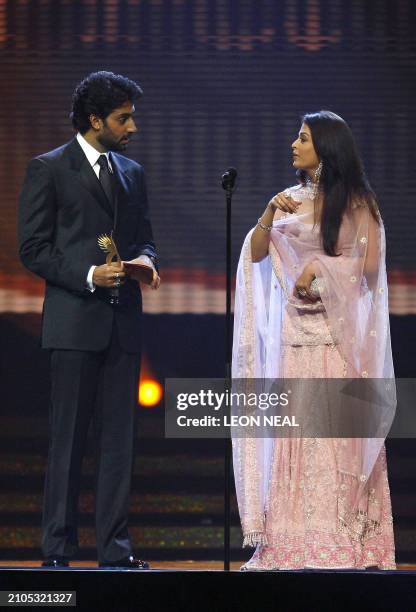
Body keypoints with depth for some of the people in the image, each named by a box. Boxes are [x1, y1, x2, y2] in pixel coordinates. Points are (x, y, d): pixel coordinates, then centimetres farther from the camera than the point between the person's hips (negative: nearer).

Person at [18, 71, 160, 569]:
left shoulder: (132, 173, 16)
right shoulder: (48, 169, -1)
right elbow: (33, 248, -5)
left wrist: (144, 259, -2)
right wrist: (89, 275, -16)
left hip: (123, 322, 5)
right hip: (75, 321, -5)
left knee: (119, 436, 4)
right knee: (68, 438, -3)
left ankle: (114, 546, 7)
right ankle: (57, 548, 1)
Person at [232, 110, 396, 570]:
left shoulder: (358, 202, 2)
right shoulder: (290, 200, 12)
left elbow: (370, 266, -4)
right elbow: (255, 255, 5)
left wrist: (320, 269, -11)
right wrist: (268, 216, -10)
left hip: (341, 332, -3)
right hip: (297, 332, 4)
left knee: (341, 429, -7)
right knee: (296, 428, -1)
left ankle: (347, 539, -5)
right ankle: (297, 539, -1)